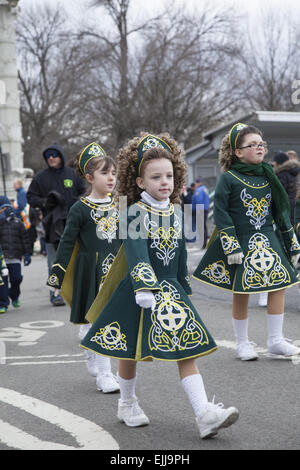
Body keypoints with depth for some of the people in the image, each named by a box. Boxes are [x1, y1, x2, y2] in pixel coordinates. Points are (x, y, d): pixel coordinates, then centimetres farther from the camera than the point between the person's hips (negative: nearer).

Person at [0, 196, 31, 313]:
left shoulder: (17, 222, 11)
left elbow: (24, 238, 13)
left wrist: (27, 253, 9)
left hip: (15, 257, 2)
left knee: (16, 278, 1)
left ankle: (14, 296, 30)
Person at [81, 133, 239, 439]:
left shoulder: (176, 213, 5)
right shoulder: (135, 213, -13)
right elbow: (136, 254, -27)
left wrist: (182, 290, 19)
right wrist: (144, 288, -39)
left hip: (170, 290, 5)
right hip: (137, 290, -4)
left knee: (187, 349, -5)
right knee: (130, 351, 11)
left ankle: (205, 415, -11)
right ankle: (127, 404, 33)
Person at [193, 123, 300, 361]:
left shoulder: (267, 176, 9)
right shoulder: (228, 179, -7)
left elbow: (281, 211, 14)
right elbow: (221, 213, -10)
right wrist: (231, 246, -16)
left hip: (268, 241, 5)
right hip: (241, 243, -5)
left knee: (279, 285, -2)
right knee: (241, 292, 2)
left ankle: (276, 340, 9)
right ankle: (243, 343, 17)